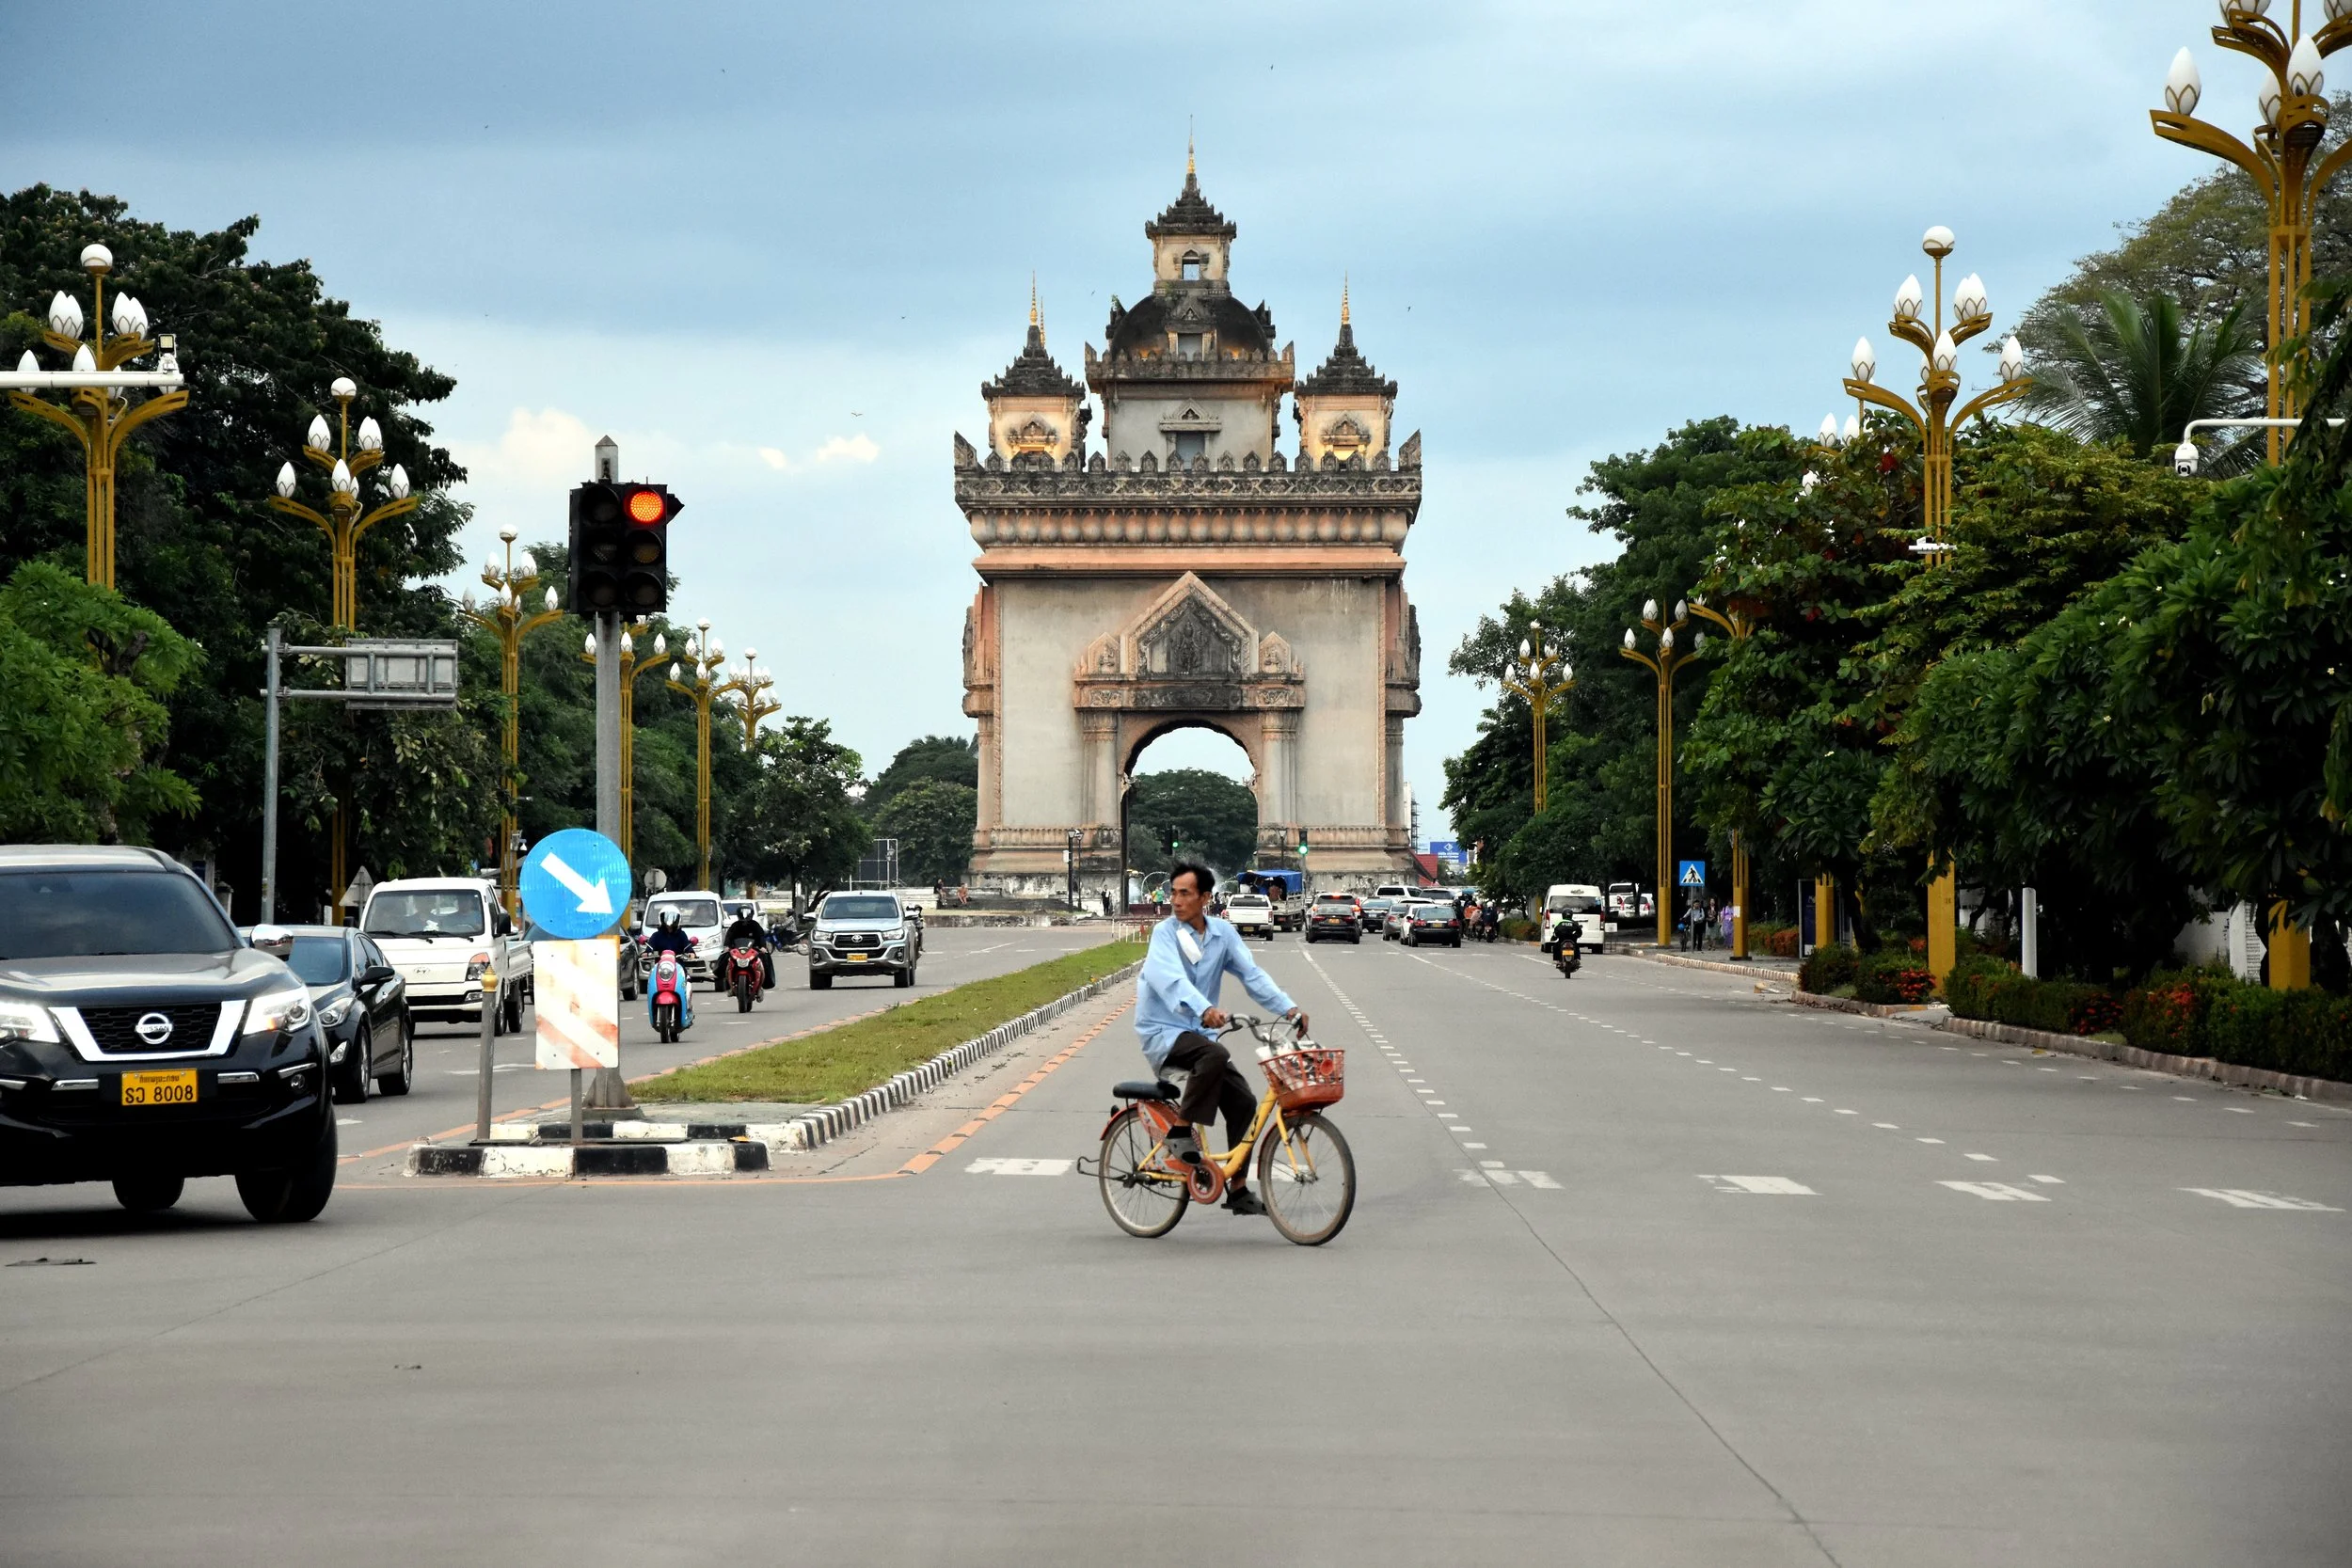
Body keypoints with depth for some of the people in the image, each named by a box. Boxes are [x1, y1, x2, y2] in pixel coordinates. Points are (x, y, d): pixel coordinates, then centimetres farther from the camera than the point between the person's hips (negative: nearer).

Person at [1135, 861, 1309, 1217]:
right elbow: (1170, 979, -30)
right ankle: (1180, 1131, -21)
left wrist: (1288, 1008, -18)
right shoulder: (1165, 933, -12)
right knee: (1214, 1055, -34)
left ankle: (1238, 1189, 4)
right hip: (1162, 1033, -6)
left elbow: (1252, 974, -2)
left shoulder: (1223, 933, 4)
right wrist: (1205, 1009, -48)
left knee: (1243, 1101, -6)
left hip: (1198, 1031, 6)